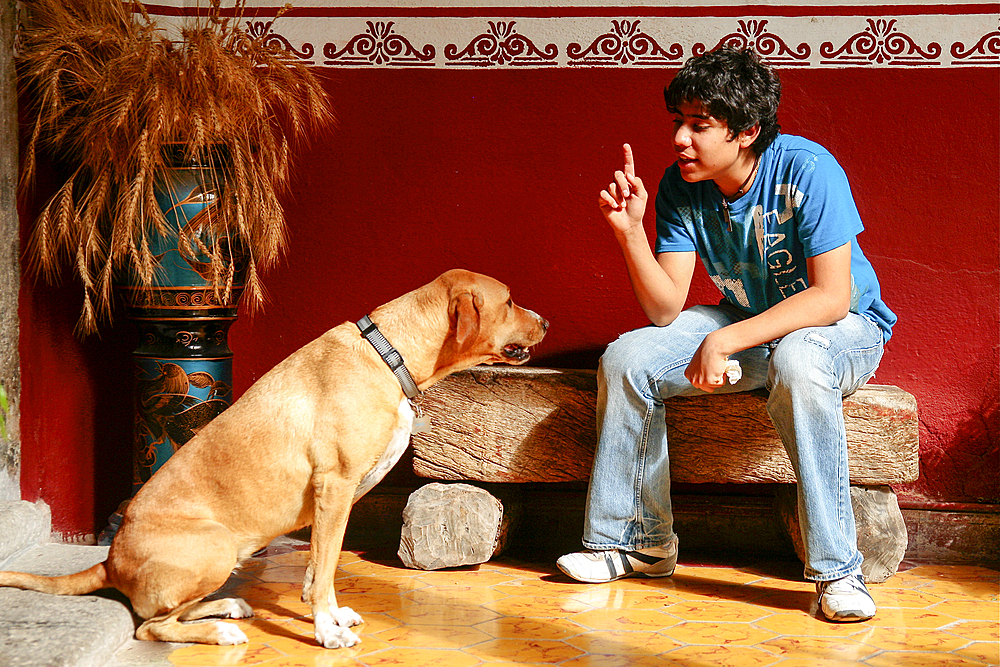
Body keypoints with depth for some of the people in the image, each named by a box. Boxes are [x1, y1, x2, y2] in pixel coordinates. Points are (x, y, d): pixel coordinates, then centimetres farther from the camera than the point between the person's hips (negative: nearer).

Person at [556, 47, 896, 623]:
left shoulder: (807, 171, -25)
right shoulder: (682, 186, -9)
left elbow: (832, 296, -30)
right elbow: (665, 309, -12)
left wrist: (726, 341, -36)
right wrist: (630, 231, -28)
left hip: (846, 327, -5)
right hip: (747, 324, 6)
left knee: (797, 362, -40)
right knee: (627, 359, -12)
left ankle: (837, 569, -32)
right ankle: (640, 542, 3)